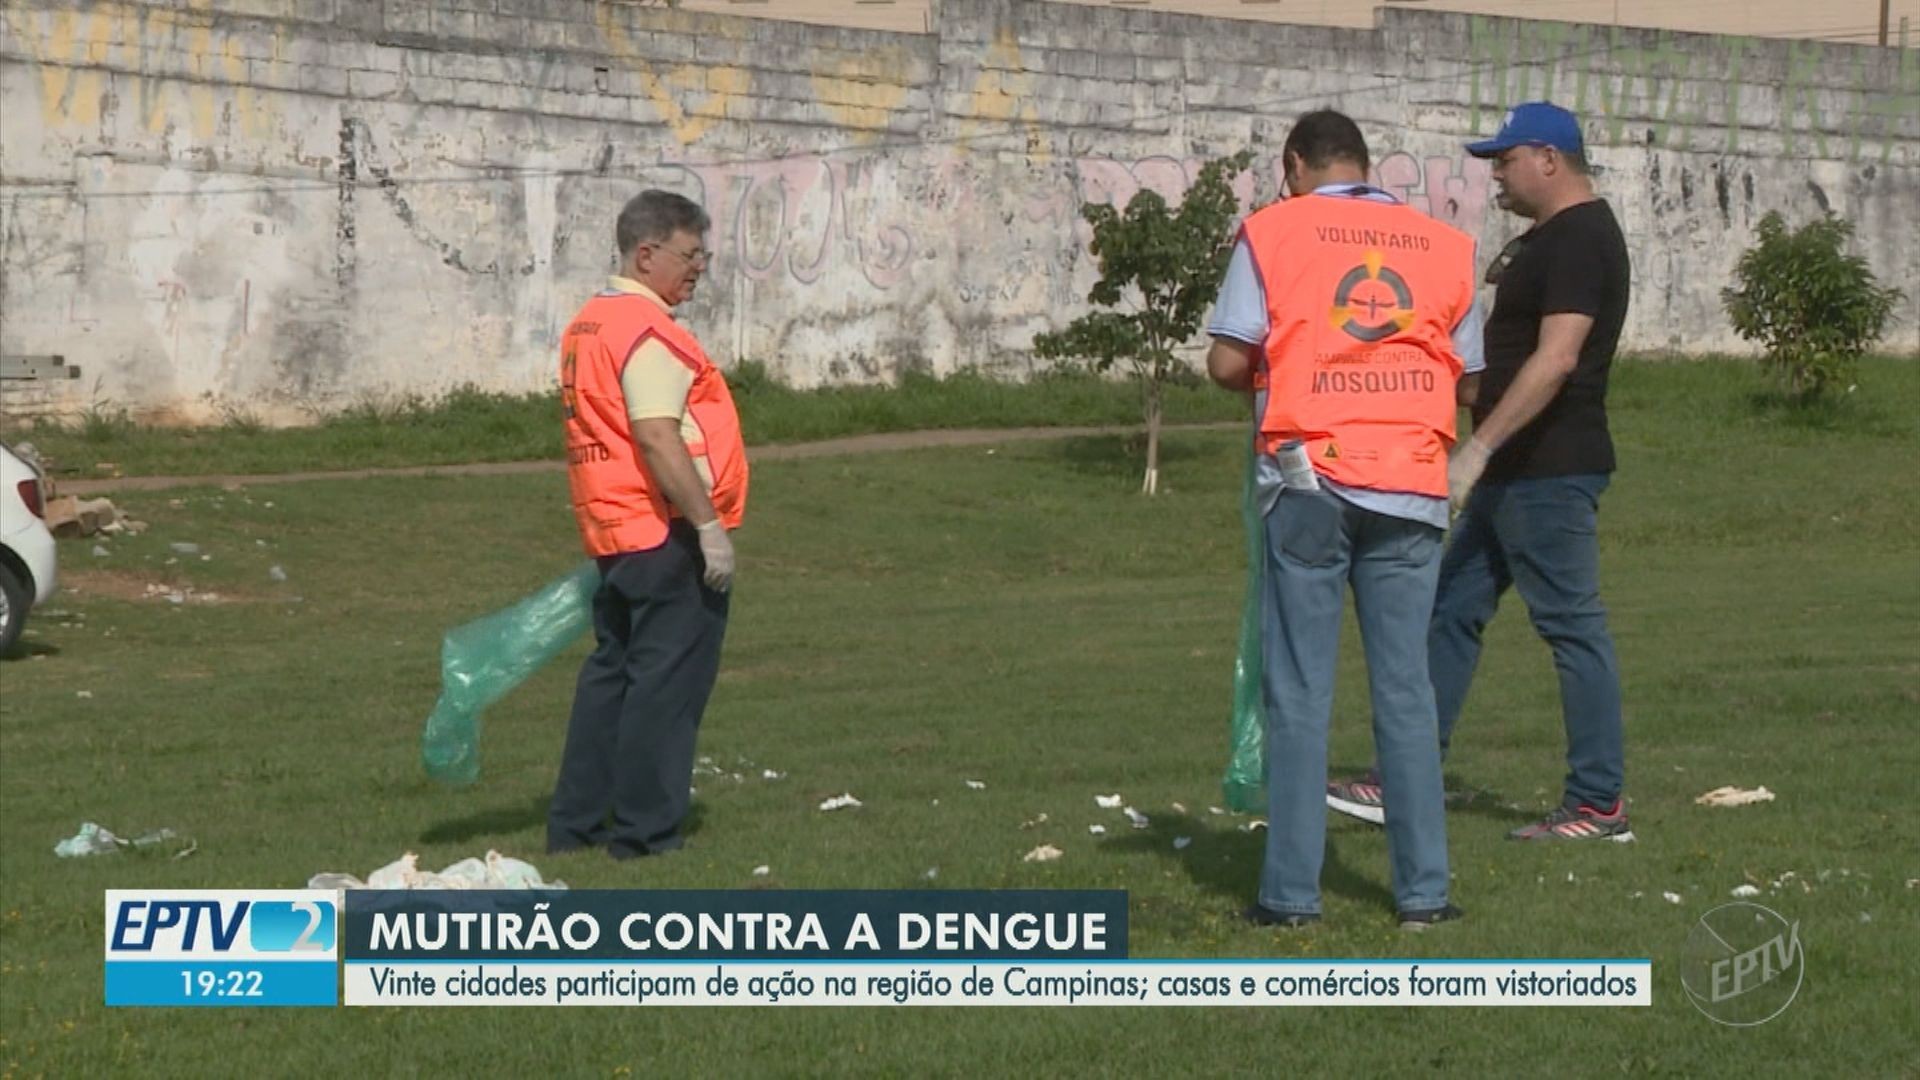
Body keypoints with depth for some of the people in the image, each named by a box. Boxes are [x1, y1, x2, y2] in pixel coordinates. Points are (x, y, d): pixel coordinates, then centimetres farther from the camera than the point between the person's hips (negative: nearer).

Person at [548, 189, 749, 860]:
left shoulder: (586, 326, 16)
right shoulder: (648, 331, -15)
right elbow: (658, 439, -23)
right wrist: (709, 527, -21)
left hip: (611, 532, 10)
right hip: (668, 535, -10)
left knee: (613, 672, 16)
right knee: (667, 682, -4)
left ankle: (576, 823, 19)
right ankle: (643, 832, -1)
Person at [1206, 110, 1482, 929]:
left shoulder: (1272, 231, 2)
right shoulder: (1446, 246, 10)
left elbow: (1227, 362, -3)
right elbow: (1462, 371, 10)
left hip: (1310, 477, -2)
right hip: (1411, 484, 2)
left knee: (1299, 691, 2)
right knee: (1406, 688, 7)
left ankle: (1292, 891, 2)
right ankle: (1424, 889, 8)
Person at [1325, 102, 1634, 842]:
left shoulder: (1580, 239, -15)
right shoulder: (1549, 238, 17)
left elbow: (1557, 358, -26)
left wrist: (1479, 446, -28)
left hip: (1548, 473, -11)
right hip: (1514, 473, 11)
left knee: (1573, 625, -5)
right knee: (1451, 612, 11)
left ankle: (1598, 805, 1)